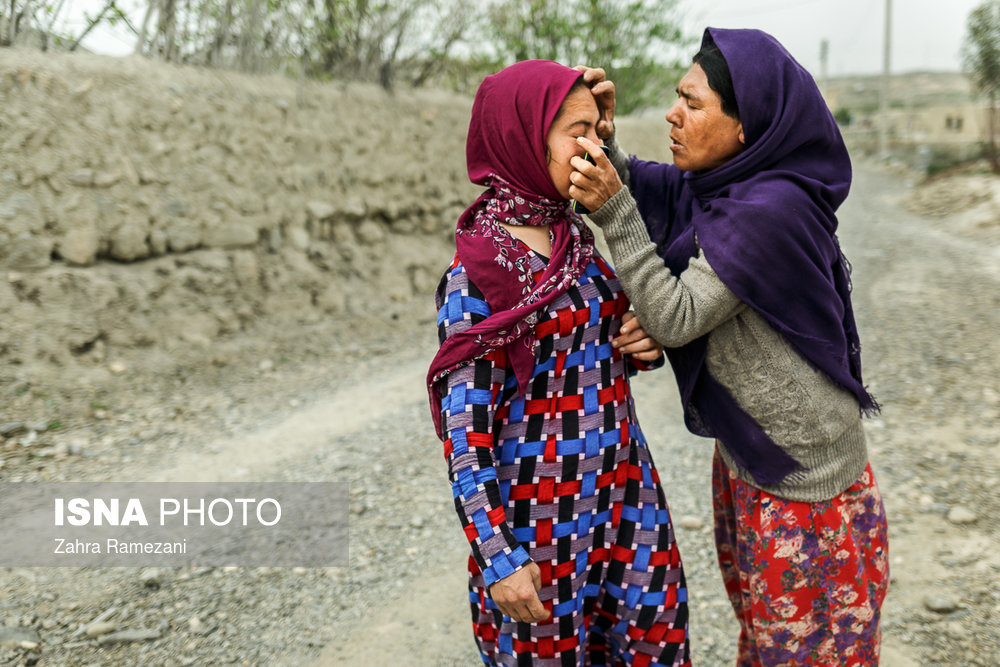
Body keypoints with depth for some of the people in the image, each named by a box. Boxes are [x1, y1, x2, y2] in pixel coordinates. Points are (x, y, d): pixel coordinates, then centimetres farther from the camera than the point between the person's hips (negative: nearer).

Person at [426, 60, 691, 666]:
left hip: (627, 496, 7)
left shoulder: (578, 237, 4)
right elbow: (465, 432, -16)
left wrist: (640, 346, -4)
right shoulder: (477, 276, -17)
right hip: (541, 522, -7)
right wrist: (498, 559, -17)